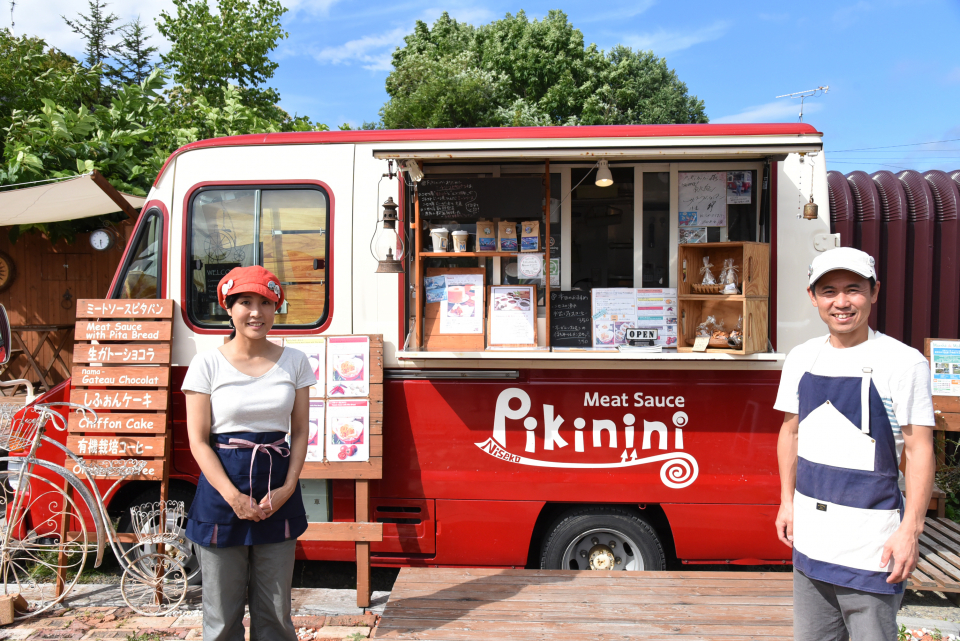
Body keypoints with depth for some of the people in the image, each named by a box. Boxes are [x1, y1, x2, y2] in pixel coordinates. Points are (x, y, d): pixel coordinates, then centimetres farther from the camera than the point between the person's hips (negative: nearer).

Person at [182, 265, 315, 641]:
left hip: (278, 491, 2)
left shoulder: (294, 362, 4)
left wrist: (288, 487, -7)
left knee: (274, 611, 11)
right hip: (223, 487, -2)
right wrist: (233, 496, -14)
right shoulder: (208, 364, -3)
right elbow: (198, 441, -5)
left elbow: (300, 432, 6)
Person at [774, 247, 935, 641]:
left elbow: (920, 448, -10)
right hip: (809, 535, 5)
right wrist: (787, 503, 13)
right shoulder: (801, 358, 4)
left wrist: (910, 530, -14)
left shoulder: (904, 362, -11)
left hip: (871, 542, -5)